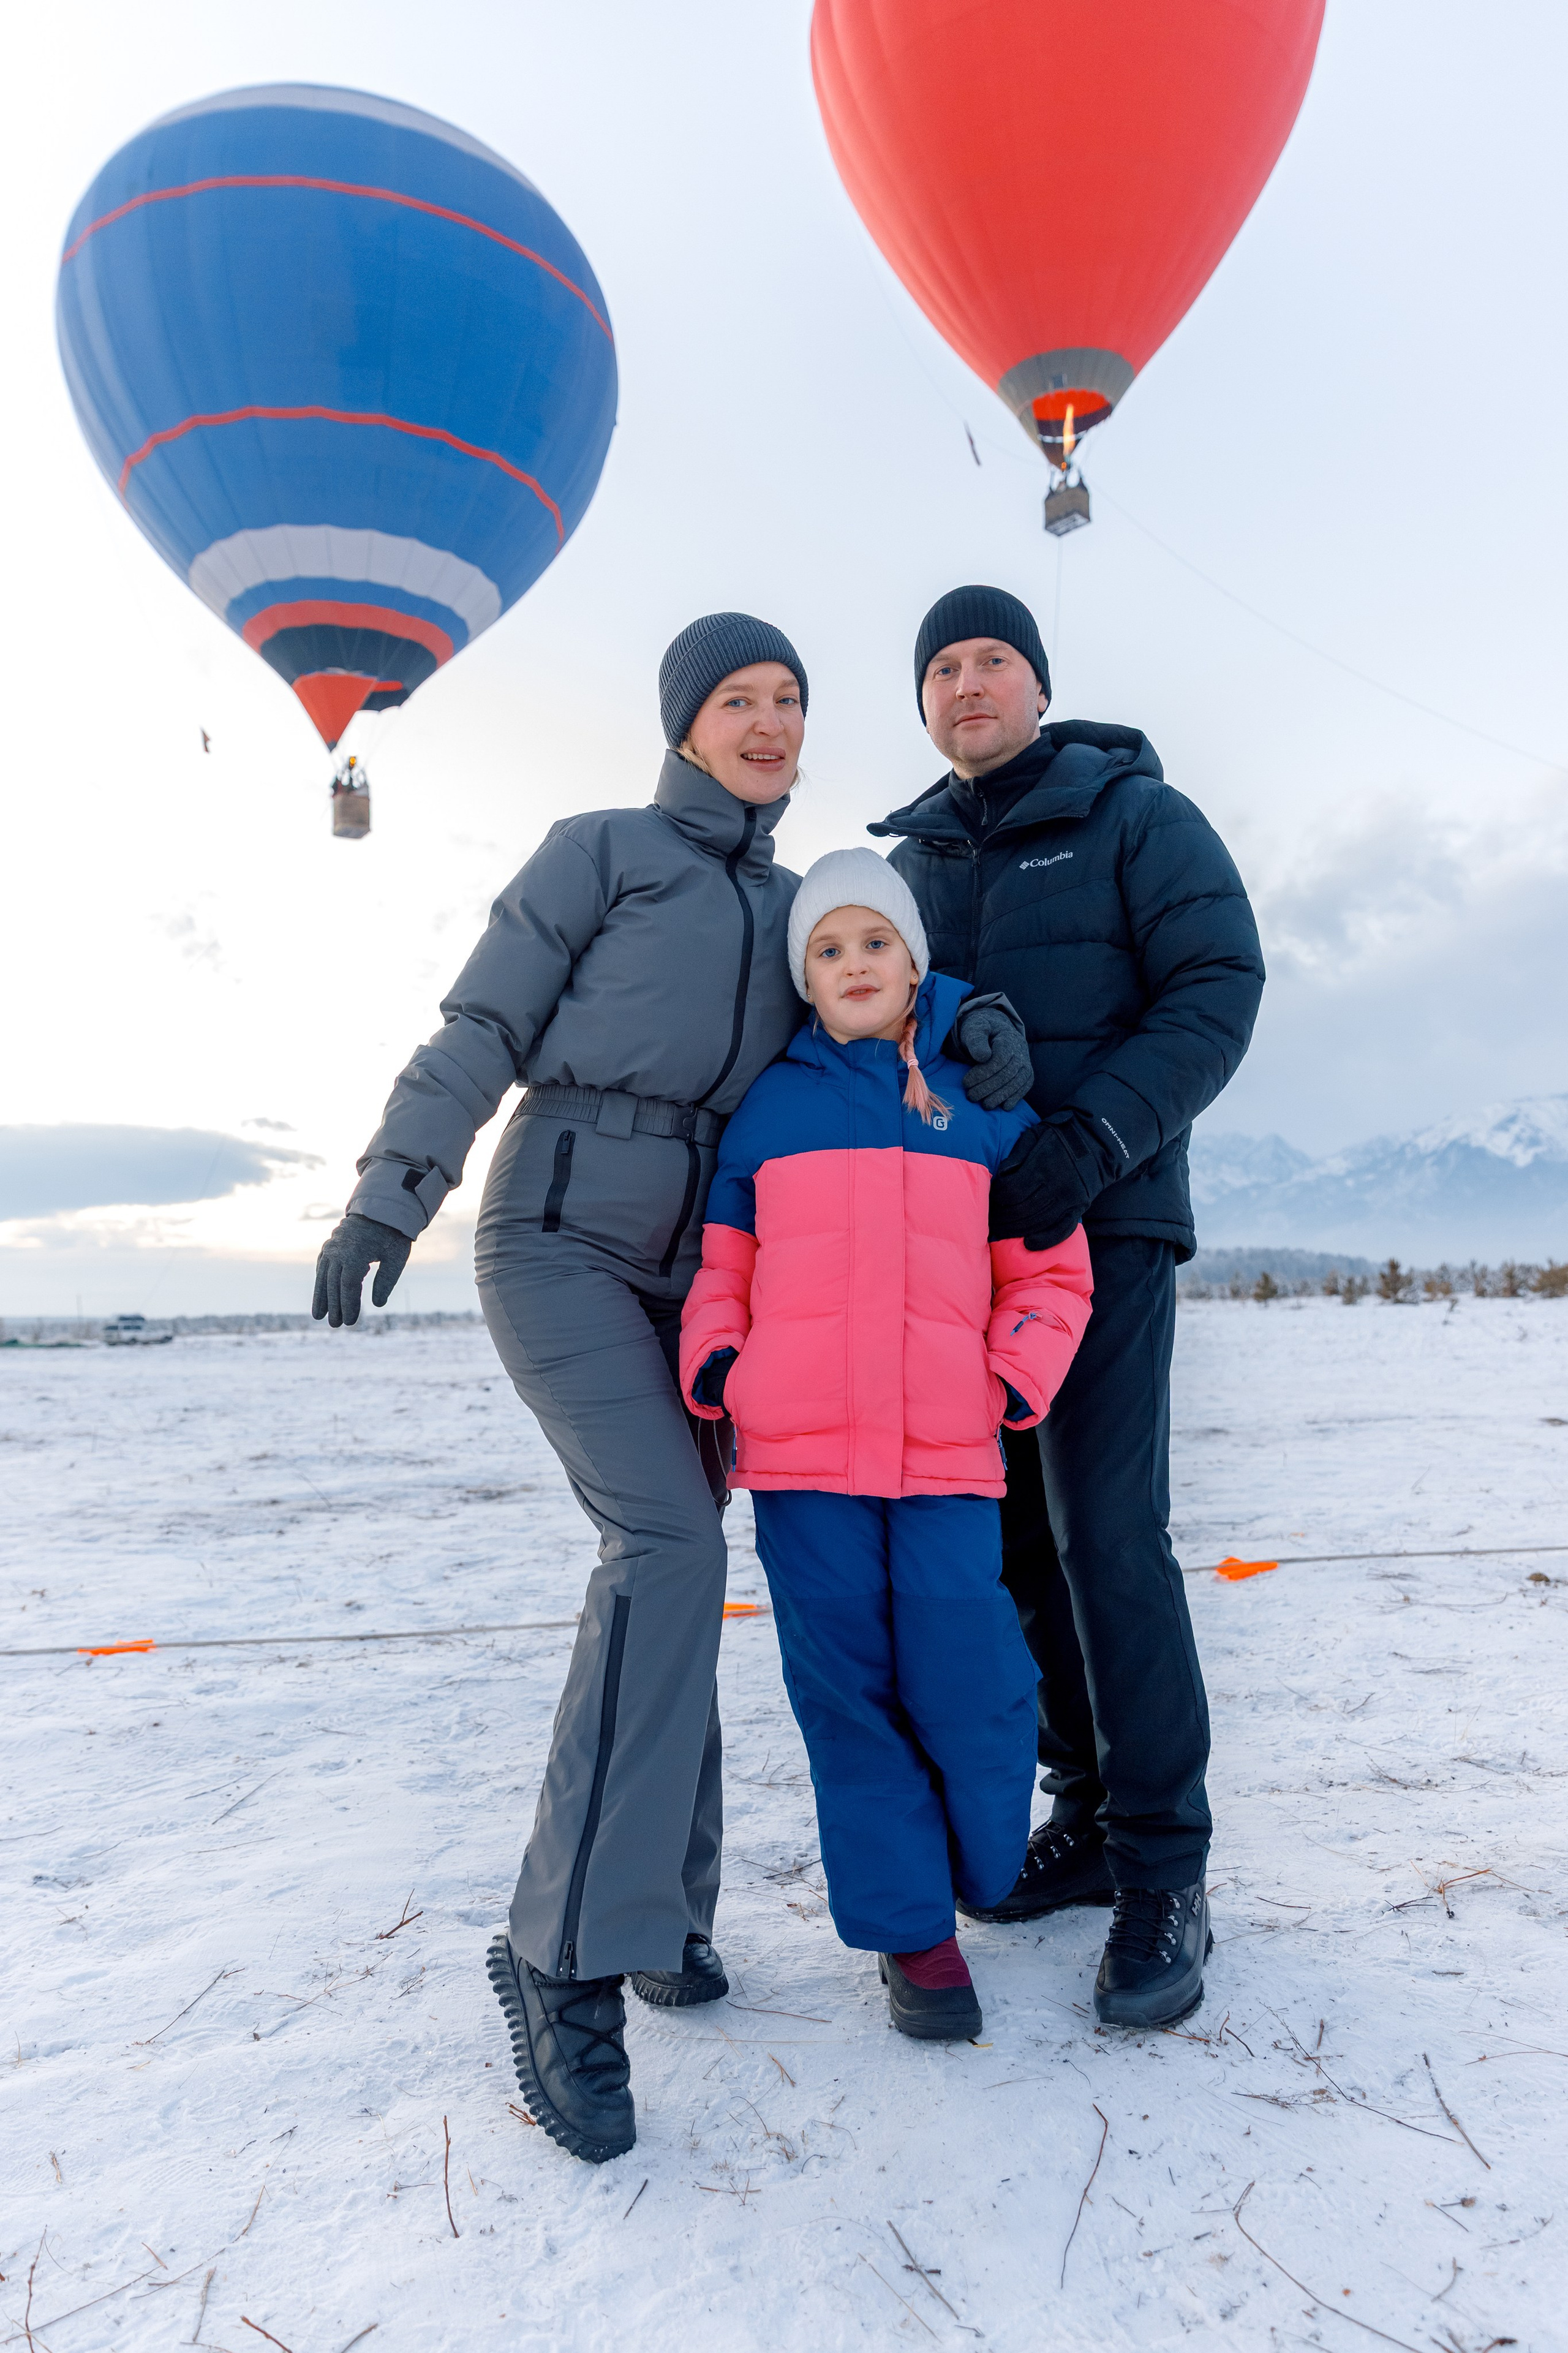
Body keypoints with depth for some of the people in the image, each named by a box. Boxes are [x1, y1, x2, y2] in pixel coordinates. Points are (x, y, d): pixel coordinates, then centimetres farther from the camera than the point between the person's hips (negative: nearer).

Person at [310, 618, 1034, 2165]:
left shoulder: (795, 909, 19)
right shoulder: (597, 852, 3)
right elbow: (482, 1031, -1)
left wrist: (984, 1044, -12)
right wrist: (391, 1195, -10)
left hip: (694, 1274, 6)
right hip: (558, 1238, -5)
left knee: (666, 1571, 6)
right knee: (669, 1547, -22)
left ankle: (658, 1898, 21)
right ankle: (569, 1945, -16)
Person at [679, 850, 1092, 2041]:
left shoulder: (987, 1101, 10)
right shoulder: (767, 1105, 10)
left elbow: (1049, 1271, 12)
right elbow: (719, 1260, 16)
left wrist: (1018, 1376, -2)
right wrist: (712, 1366, 1)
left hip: (947, 1451, 0)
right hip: (797, 1450, 1)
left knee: (966, 1680, -2)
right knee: (847, 1686, 6)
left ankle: (992, 1867, 30)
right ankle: (912, 1929, 23)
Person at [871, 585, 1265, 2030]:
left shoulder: (1138, 816, 1)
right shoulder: (910, 863, 17)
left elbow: (1217, 990, -9)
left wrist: (1088, 1140, -23)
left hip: (1101, 1228, -5)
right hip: (961, 1237, 6)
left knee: (1109, 1531, -11)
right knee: (1015, 1536, 7)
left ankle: (1166, 1876, 2)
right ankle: (1089, 1813, 22)